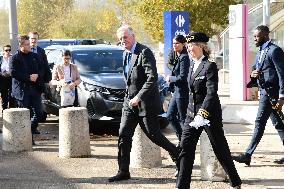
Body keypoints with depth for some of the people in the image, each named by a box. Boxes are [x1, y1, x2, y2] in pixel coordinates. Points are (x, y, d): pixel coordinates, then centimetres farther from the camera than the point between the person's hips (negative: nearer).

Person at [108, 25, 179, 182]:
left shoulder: (144, 52, -16)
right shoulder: (126, 54, 13)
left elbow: (152, 78, -24)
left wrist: (138, 97, -26)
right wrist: (130, 96, 17)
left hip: (145, 103, -8)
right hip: (130, 102, 8)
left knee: (153, 135, -2)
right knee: (124, 135, 3)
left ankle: (178, 156, 19)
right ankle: (123, 171, 7)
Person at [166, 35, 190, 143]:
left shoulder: (184, 58, -16)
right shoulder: (178, 57, 13)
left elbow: (182, 77, -21)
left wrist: (170, 78, -9)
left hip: (182, 92, -10)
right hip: (177, 91, 10)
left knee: (183, 118, -1)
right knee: (170, 116, 13)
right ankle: (181, 138, 21)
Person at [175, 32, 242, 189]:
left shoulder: (209, 66, -16)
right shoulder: (192, 65, 9)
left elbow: (211, 93, -25)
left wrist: (202, 114, -34)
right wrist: (194, 113, 18)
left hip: (210, 114, -7)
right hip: (192, 113, 7)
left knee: (221, 150, 5)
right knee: (185, 149, 0)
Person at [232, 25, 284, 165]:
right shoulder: (260, 52, 17)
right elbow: (256, 69, 25)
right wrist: (253, 74, -1)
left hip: (271, 91, -10)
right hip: (264, 91, 10)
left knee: (260, 122, -8)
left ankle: (248, 155, -7)